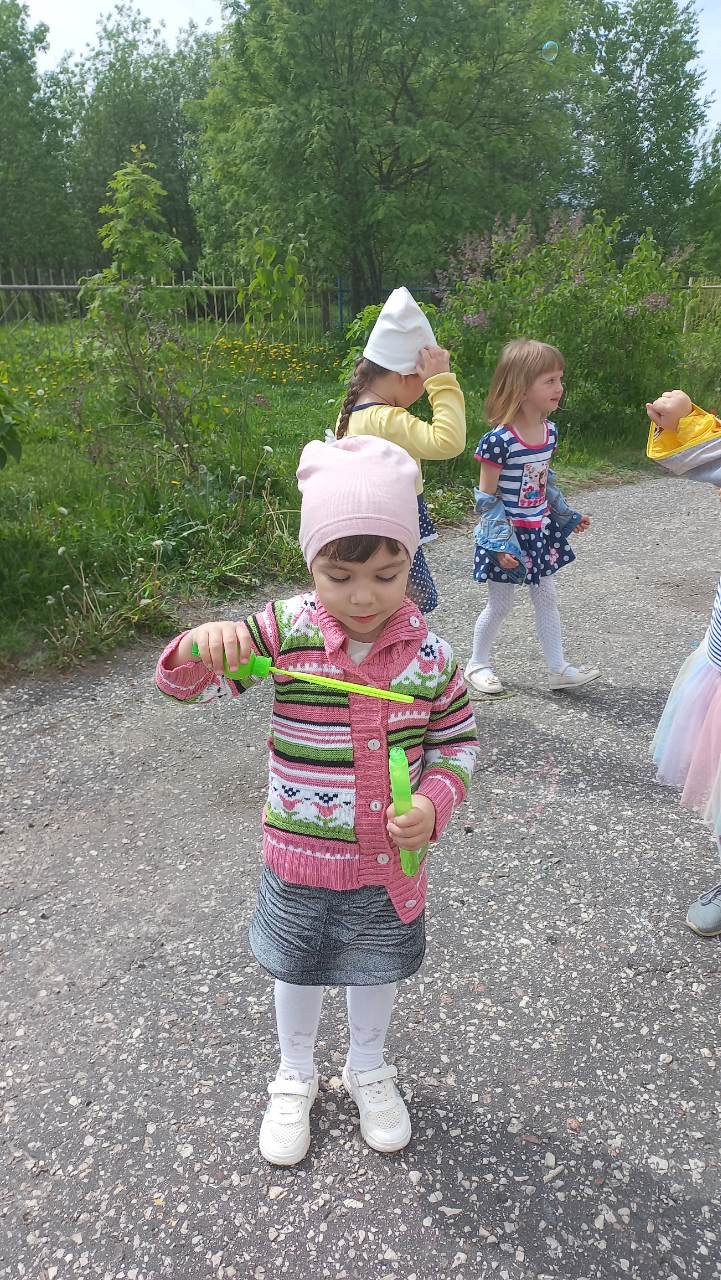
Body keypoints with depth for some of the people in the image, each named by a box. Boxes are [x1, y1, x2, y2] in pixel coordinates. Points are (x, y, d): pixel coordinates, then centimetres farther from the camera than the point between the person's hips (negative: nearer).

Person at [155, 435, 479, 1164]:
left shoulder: (427, 652, -15)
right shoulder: (283, 630, -18)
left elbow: (458, 738, -2)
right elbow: (183, 683, -16)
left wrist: (435, 804, -19)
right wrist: (201, 645, -39)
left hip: (390, 859, 1)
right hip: (300, 858, -1)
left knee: (376, 968, 25)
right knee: (297, 969, 23)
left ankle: (368, 1069, 55)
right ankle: (294, 1077, 52)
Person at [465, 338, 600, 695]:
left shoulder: (549, 432, 0)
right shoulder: (499, 440, -23)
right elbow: (486, 497, -19)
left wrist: (568, 516, 16)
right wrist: (502, 543, -22)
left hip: (540, 531, 7)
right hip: (507, 535, -7)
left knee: (546, 598, 15)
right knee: (501, 604, 6)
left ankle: (557, 668, 27)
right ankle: (477, 664, 27)